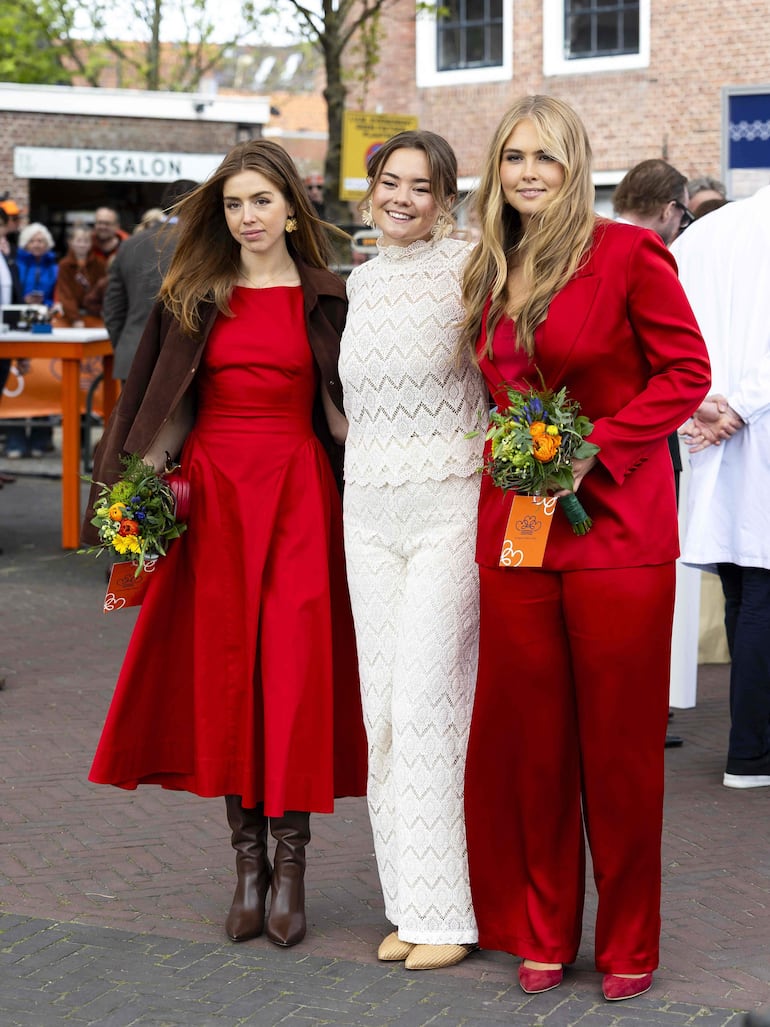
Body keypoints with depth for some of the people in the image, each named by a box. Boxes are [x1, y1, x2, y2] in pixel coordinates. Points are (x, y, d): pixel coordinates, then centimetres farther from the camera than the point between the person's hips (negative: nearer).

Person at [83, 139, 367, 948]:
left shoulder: (323, 299, 5)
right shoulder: (193, 297, 8)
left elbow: (344, 407, 6)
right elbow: (155, 403, 9)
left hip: (298, 490, -1)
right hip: (210, 489, 2)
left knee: (294, 667, -6)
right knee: (222, 666, 2)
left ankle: (290, 862, 2)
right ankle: (248, 857, 11)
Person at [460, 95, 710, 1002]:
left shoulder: (627, 254, -7)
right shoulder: (490, 275, 11)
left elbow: (686, 372, -8)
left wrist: (596, 445, -16)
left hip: (616, 521, -5)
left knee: (619, 741, 2)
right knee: (528, 738, 9)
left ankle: (627, 945, 15)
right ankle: (542, 934, 22)